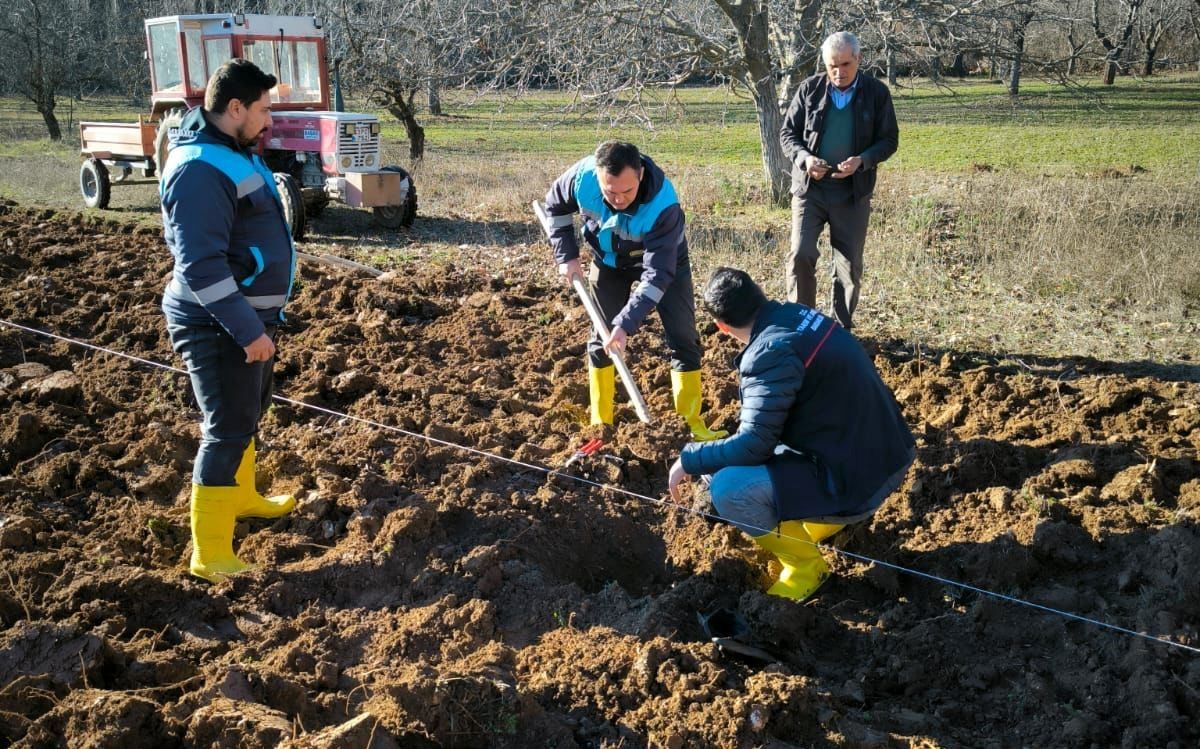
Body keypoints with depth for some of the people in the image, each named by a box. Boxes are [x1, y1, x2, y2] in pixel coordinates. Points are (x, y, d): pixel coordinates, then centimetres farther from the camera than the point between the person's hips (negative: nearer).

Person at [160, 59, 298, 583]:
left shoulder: (234, 152, 10)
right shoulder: (200, 169, -23)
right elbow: (201, 265, -29)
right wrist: (247, 330, -28)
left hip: (249, 314, 10)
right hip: (221, 325, -10)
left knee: (248, 413, 24)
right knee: (228, 429, -6)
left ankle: (241, 497, 44)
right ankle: (210, 554, 2)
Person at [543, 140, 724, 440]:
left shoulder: (663, 204, -42)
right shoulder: (581, 177, -33)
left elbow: (657, 274, -40)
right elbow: (555, 206, -8)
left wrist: (625, 324, -45)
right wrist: (566, 255, -13)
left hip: (664, 260, -2)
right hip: (609, 261, 3)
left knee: (683, 338, -5)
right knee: (600, 338, 4)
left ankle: (692, 425, 4)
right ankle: (600, 424, 15)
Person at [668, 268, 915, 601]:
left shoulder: (772, 351, -23)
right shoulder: (797, 314, 4)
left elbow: (753, 444, -22)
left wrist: (689, 460, -7)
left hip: (858, 478, -9)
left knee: (728, 487, -20)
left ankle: (805, 566, 1)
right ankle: (831, 515, 21)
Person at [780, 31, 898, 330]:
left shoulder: (876, 93, -2)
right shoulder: (810, 89, -1)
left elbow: (889, 139, 2)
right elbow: (788, 132, 5)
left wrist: (862, 160, -18)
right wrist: (804, 158, -16)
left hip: (853, 192, 1)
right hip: (809, 188, 0)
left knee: (850, 266, 6)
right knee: (801, 254, -13)